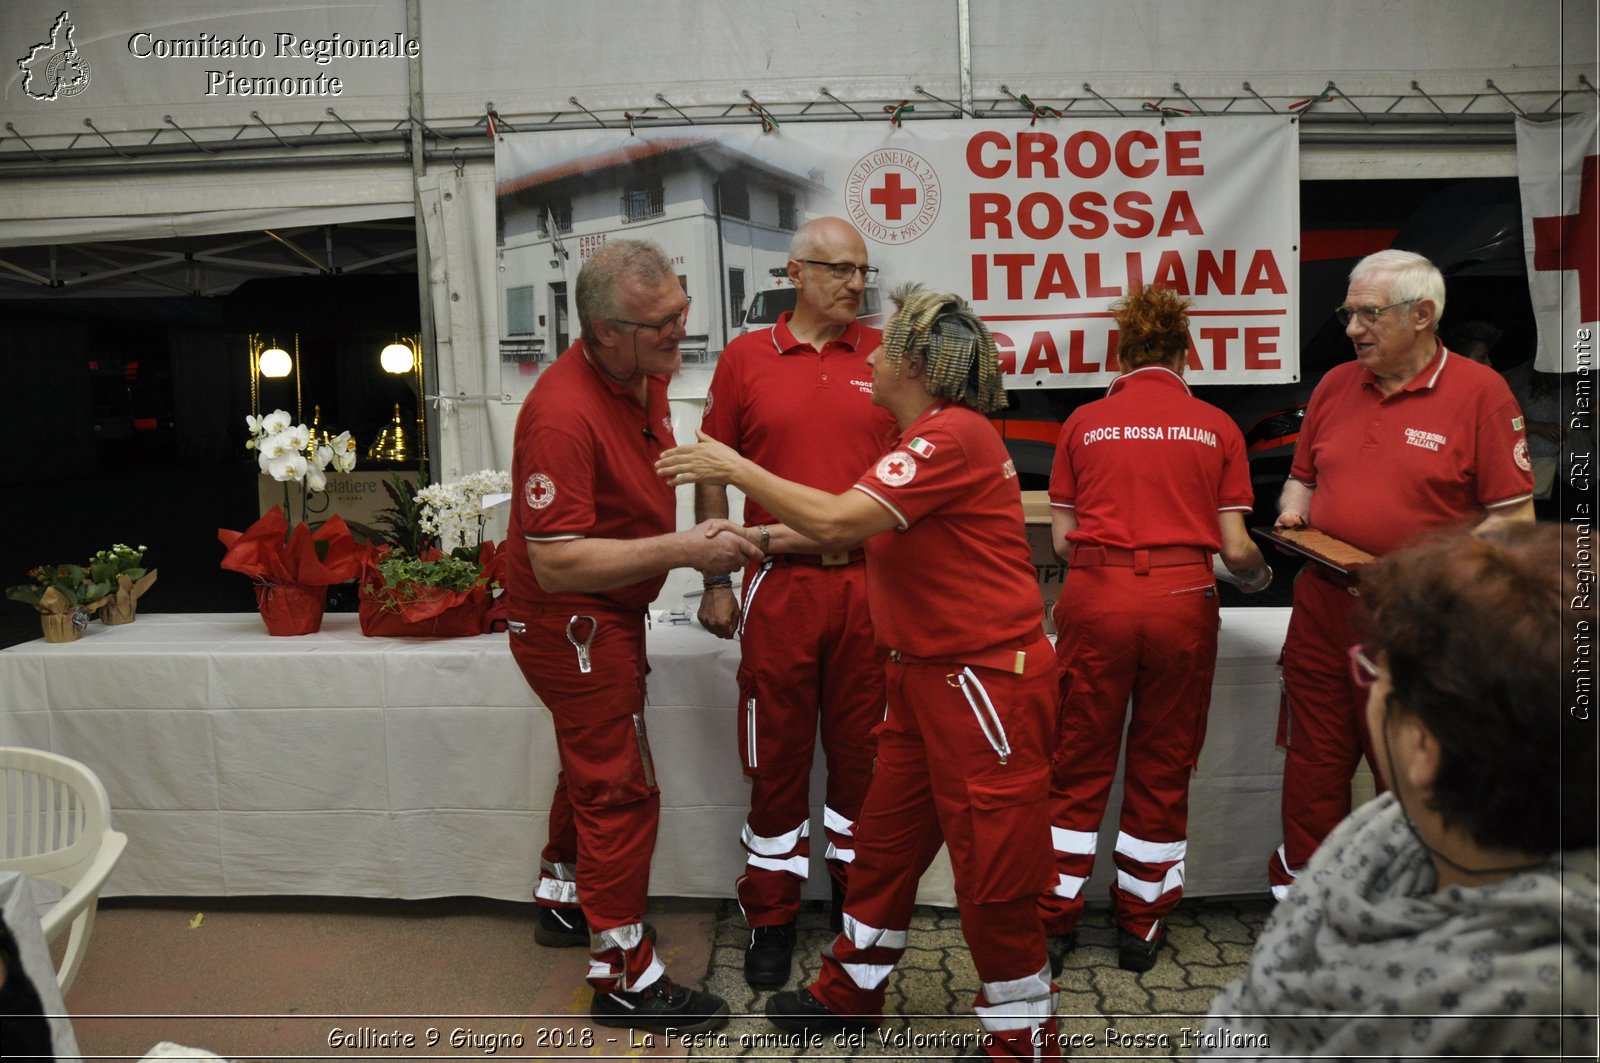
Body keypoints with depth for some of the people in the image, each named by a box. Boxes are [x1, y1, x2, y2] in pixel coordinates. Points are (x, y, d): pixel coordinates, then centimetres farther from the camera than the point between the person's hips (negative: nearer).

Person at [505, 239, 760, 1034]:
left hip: (611, 613, 10)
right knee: (620, 789, -1)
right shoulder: (563, 414, -30)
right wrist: (681, 549, -32)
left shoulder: (647, 374, -1)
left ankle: (563, 903, 47)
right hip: (570, 621, -9)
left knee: (593, 766, 25)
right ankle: (625, 979, 15)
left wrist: (709, 550, 11)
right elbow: (557, 562, -33)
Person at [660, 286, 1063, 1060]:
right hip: (926, 675, 10)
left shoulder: (952, 436, -19)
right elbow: (862, 532, 19)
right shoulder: (924, 437, 14)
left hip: (986, 679, -10)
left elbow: (836, 521, -27)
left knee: (995, 873, 3)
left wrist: (734, 468, -16)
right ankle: (851, 994, 37)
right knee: (885, 839, 19)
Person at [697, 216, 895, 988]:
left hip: (869, 580, 1)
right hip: (778, 581, -1)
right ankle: (771, 917, 25)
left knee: (861, 748, 11)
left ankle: (861, 896, 31)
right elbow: (713, 474, 6)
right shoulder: (746, 357, 3)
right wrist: (715, 582, 3)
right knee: (777, 752, 8)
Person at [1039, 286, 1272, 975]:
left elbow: (1062, 538, 5)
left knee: (1078, 766, 11)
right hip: (1182, 601, 0)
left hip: (1095, 599, 0)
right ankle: (1141, 928, 25)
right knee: (1162, 768, 13)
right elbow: (1236, 549, 3)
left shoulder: (1084, 423, 6)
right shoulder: (1216, 427, 5)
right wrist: (1258, 576, 25)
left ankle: (1054, 923, 18)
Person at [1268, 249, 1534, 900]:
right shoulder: (1335, 386, 9)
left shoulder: (1479, 391, -6)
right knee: (1313, 762, 12)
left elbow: (1513, 516, -8)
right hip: (1322, 607, 5)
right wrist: (1293, 515, -1)